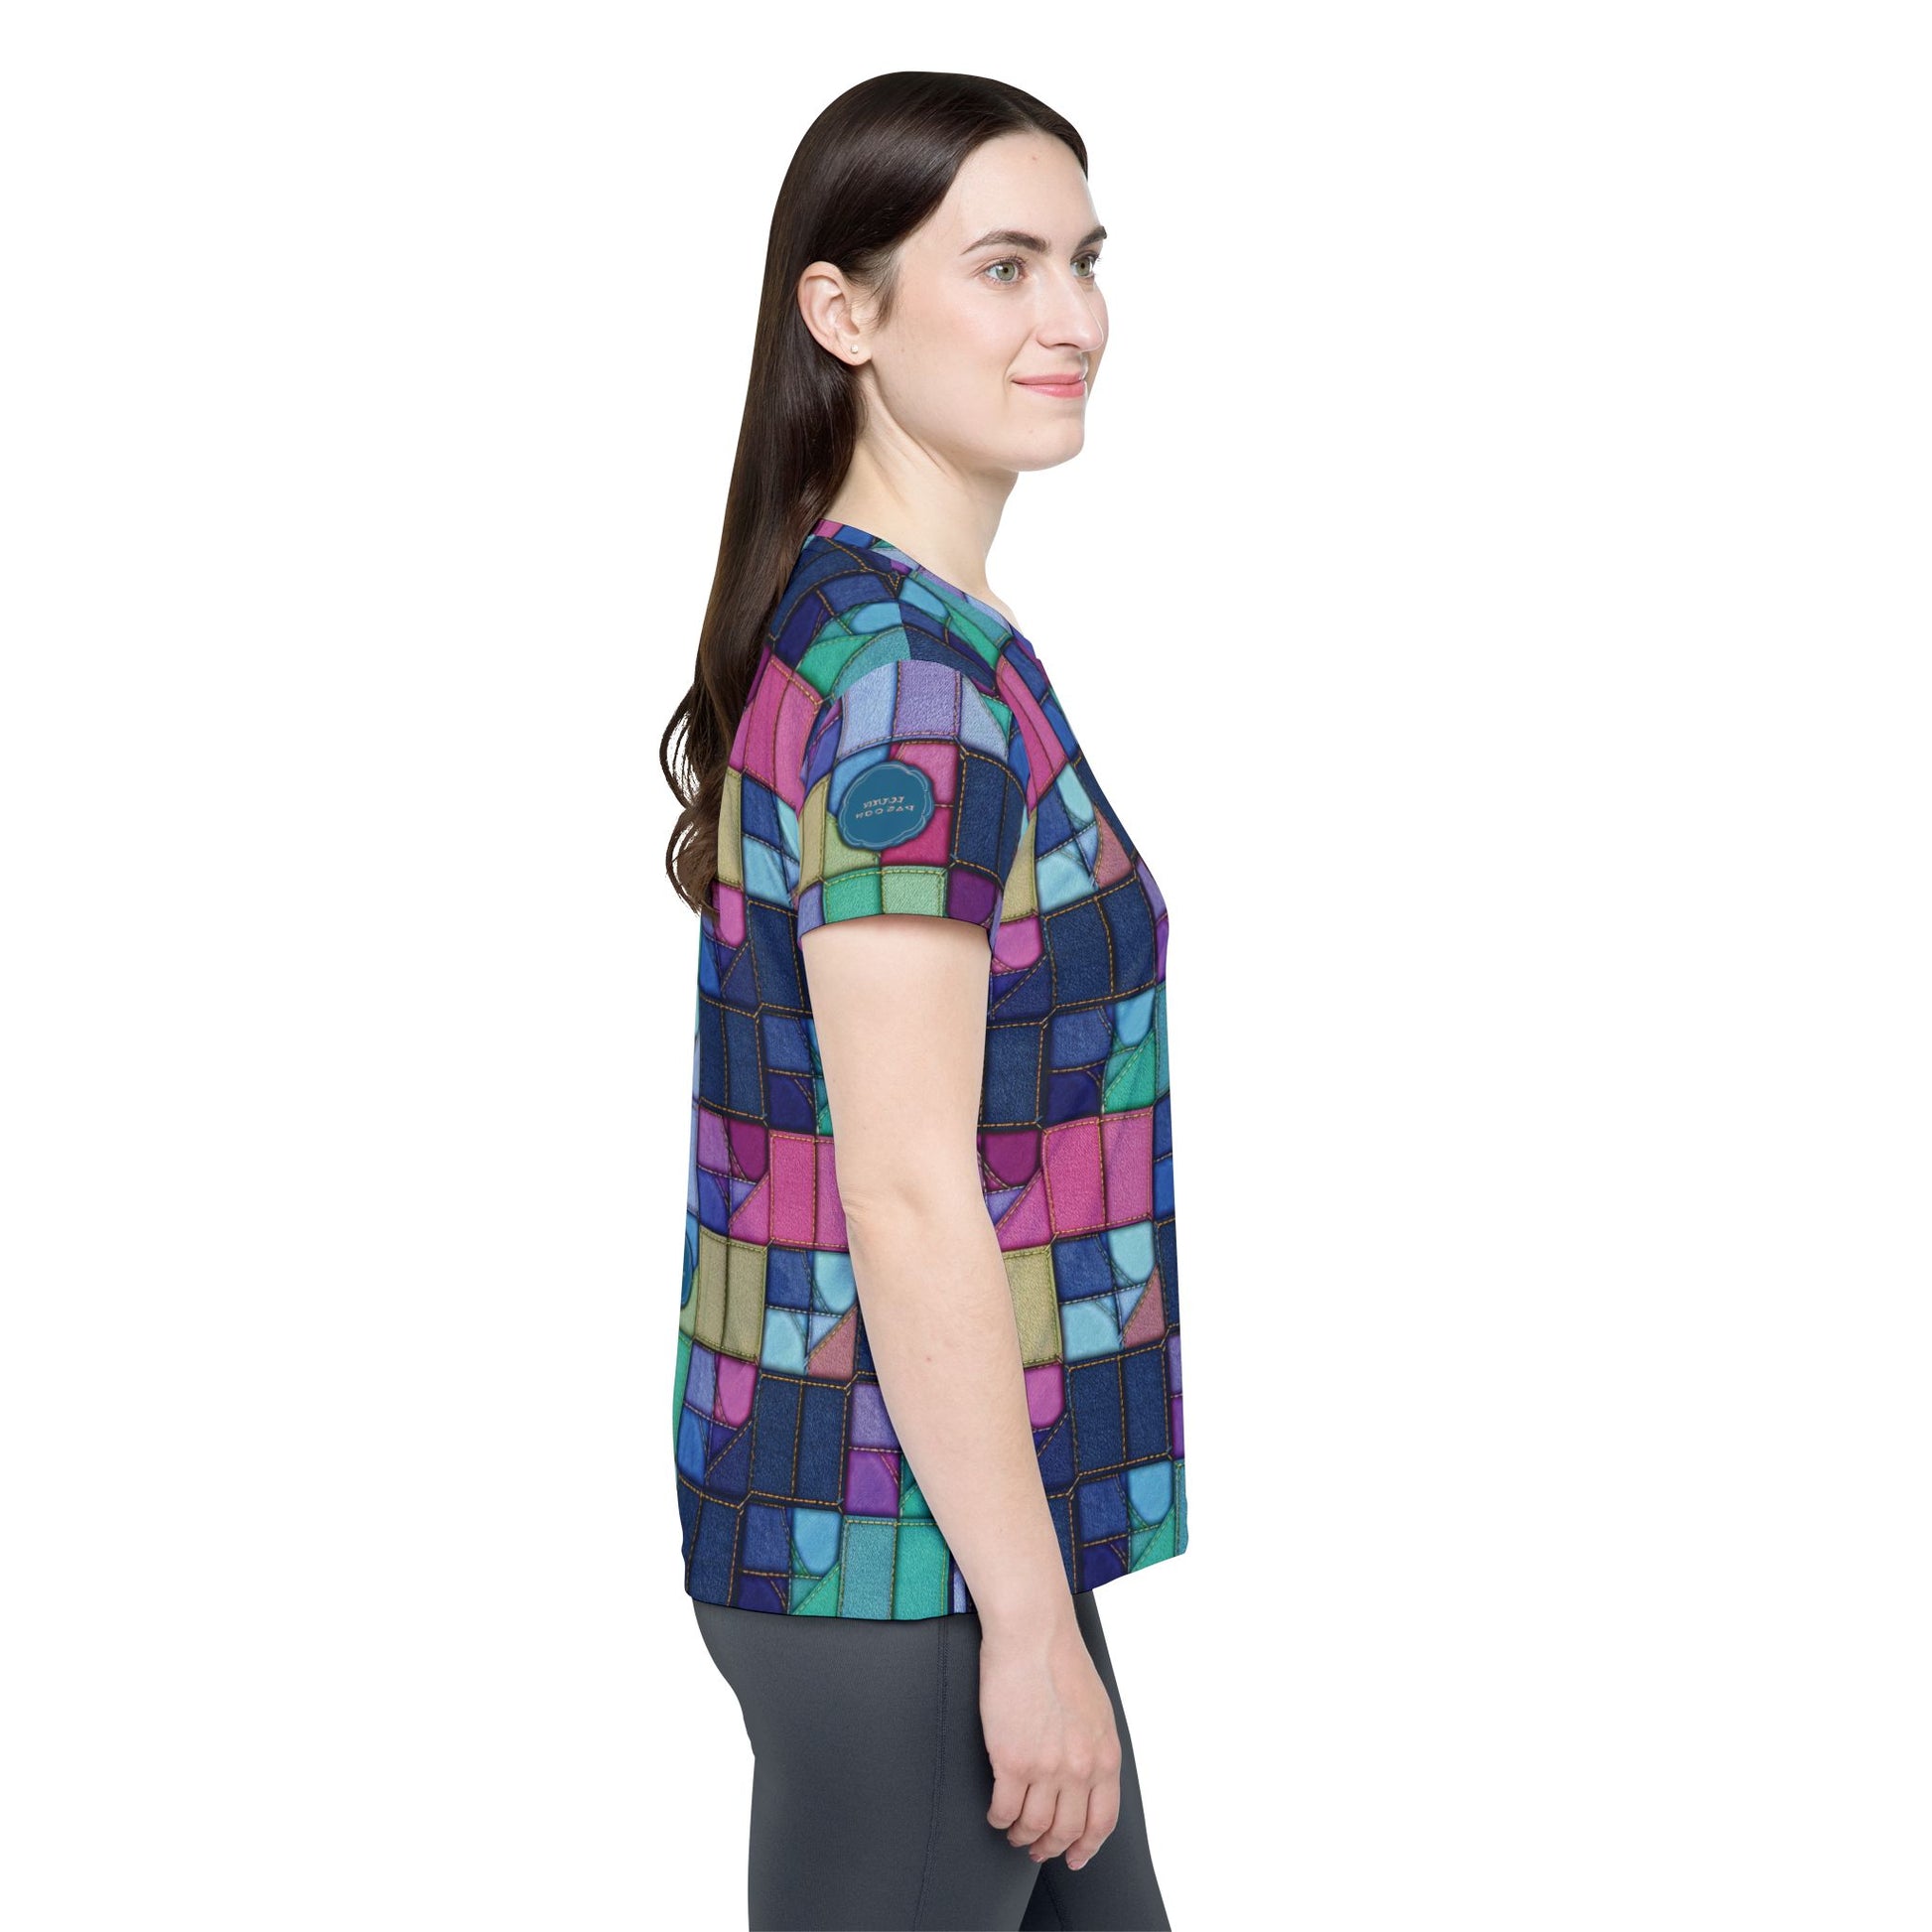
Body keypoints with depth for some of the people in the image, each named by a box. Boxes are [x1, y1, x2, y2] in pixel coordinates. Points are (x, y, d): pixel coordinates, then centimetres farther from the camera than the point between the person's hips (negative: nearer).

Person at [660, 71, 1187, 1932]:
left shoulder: (830, 626, 9)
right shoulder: (914, 681, -21)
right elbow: (905, 1201, -23)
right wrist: (1027, 1617, -19)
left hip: (844, 1484, 10)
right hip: (909, 1542, -10)